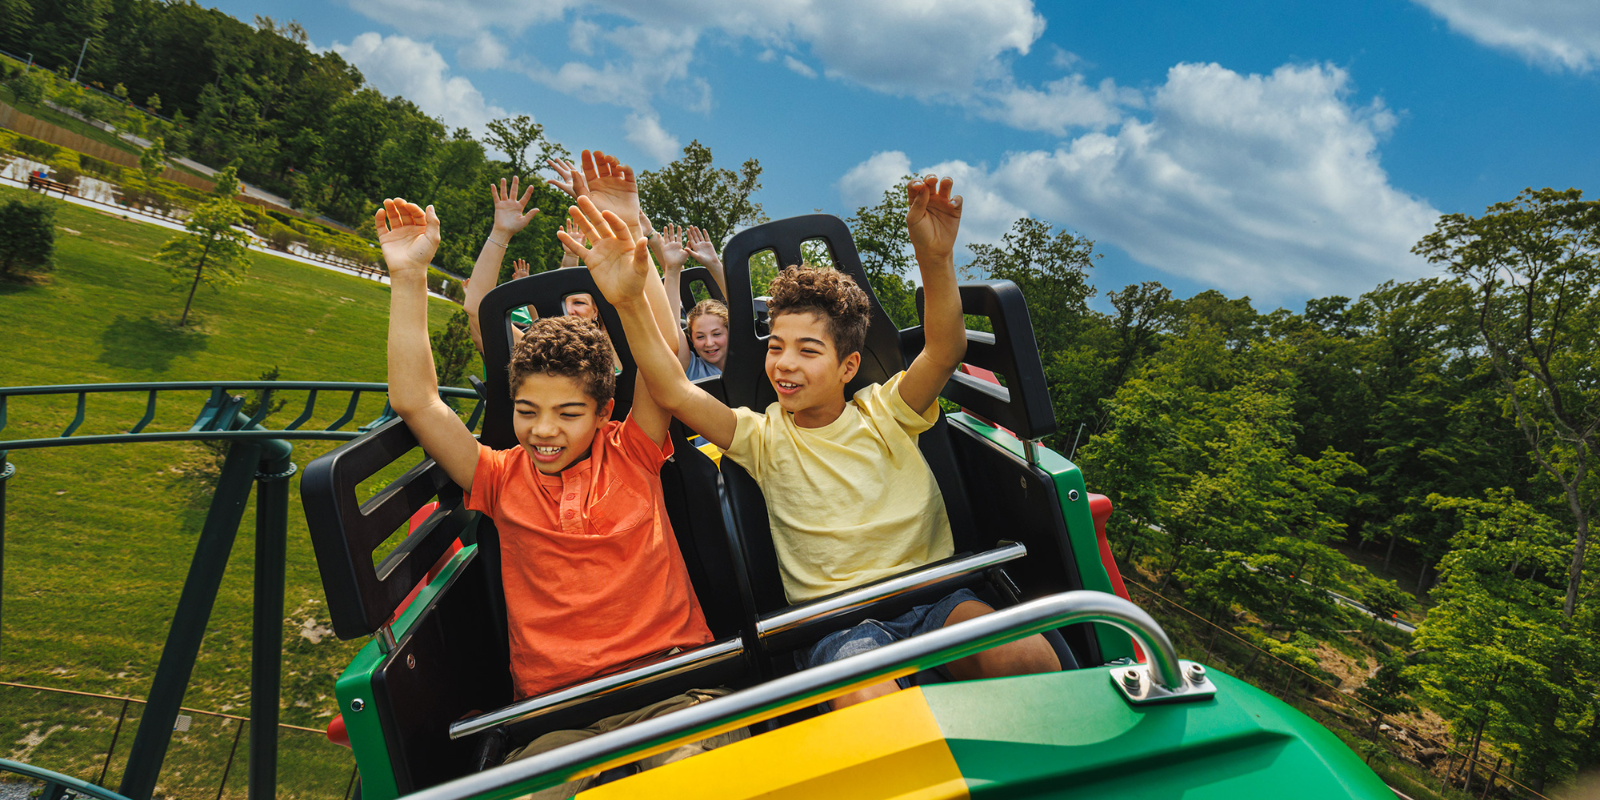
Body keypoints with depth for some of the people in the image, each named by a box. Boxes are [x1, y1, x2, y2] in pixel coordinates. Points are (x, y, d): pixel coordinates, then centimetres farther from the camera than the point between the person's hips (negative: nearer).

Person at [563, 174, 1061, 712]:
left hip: (931, 595, 2)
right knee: (871, 702, -35)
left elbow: (946, 351, -10)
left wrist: (936, 260, -29)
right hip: (835, 621, -1)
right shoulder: (763, 437, 7)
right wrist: (630, 304, -24)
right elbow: (674, 394, -9)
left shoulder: (884, 414, 8)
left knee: (1028, 657, -26)